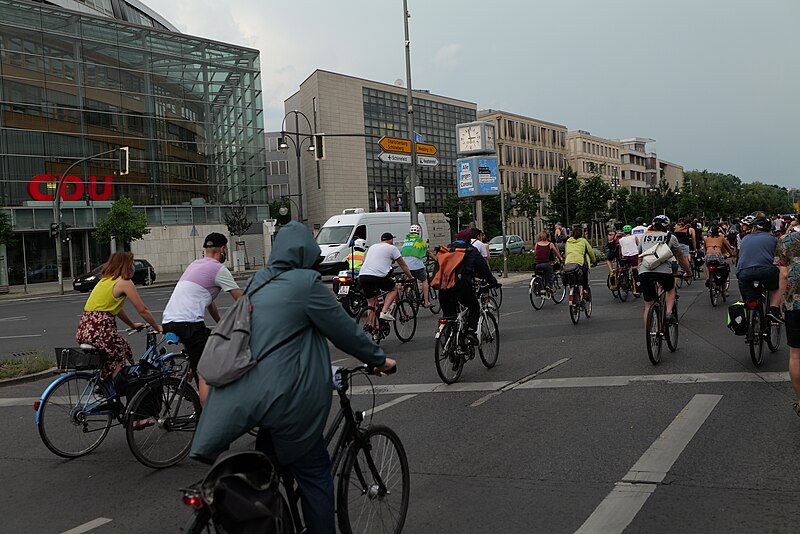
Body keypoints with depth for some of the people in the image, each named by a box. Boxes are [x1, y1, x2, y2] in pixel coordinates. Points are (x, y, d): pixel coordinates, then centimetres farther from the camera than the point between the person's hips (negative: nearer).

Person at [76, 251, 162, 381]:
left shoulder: (105, 280, 22)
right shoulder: (125, 282, -3)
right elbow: (142, 311, -1)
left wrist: (133, 325, 37)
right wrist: (157, 327, 11)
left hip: (84, 329, 9)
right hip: (100, 331, -9)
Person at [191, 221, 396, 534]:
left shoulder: (257, 282, 12)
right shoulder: (306, 282, -10)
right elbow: (344, 330, -6)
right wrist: (379, 359, 8)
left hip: (249, 395, 7)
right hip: (287, 398, -7)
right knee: (314, 474, 8)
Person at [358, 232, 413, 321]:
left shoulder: (372, 247, 30)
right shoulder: (392, 248, 13)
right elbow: (403, 265, 17)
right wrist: (410, 277, 30)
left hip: (362, 276, 6)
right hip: (378, 276, -5)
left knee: (371, 302, 18)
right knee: (394, 289, 20)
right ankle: (384, 312, 2)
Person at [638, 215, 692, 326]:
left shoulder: (643, 237, 23)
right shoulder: (670, 237, 15)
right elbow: (681, 258, 22)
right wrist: (688, 272, 37)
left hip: (644, 272, 2)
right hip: (663, 271, -2)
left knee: (648, 305, 13)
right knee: (671, 288, 32)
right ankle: (669, 313, 11)